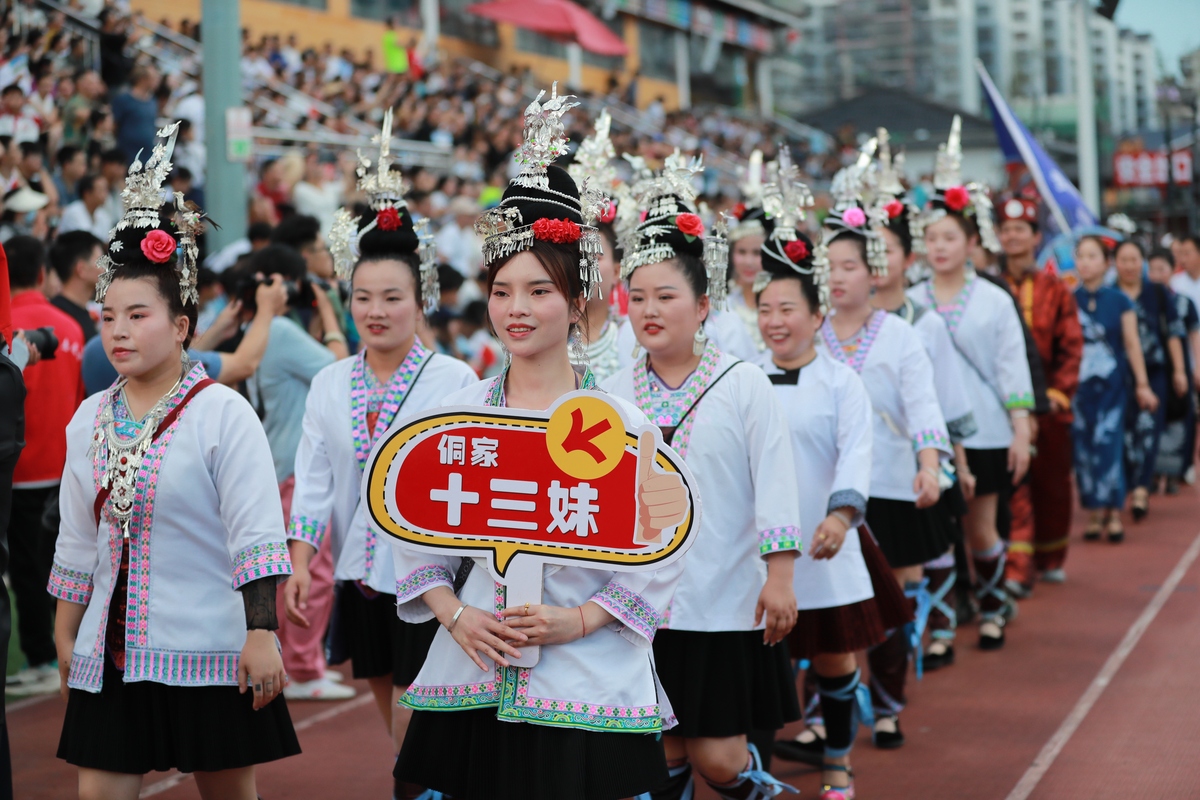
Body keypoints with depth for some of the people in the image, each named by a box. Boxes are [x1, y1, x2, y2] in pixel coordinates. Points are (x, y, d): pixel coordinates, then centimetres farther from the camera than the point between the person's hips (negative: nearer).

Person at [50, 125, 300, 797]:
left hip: (210, 652, -5)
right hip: (112, 653, 5)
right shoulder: (90, 420, 9)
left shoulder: (222, 413, -9)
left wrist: (262, 635, -18)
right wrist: (66, 638, 18)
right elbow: (78, 543, 16)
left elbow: (257, 537, -13)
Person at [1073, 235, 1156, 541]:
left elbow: (1132, 343, 3)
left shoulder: (1119, 300, 1)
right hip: (1079, 386, 2)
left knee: (1108, 445, -9)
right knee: (1084, 449, 2)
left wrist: (1142, 384, 0)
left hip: (1112, 385, -2)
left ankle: (1114, 514, -4)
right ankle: (1095, 513, 10)